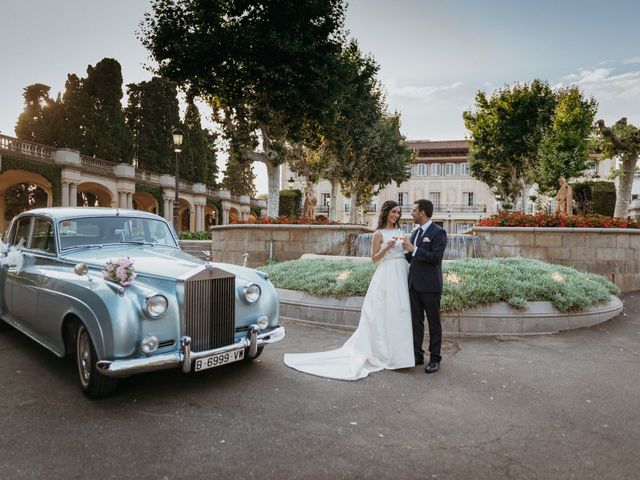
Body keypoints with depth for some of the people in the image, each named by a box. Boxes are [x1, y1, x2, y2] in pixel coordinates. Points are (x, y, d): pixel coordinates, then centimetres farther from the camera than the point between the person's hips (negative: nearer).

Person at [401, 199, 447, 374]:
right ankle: (417, 355, 21)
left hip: (430, 285, -7)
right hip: (414, 284, 7)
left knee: (433, 322, 4)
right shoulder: (415, 232, 14)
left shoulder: (438, 232, -9)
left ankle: (435, 359, 13)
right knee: (415, 321, 11)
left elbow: (435, 257, -19)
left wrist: (414, 249, -20)